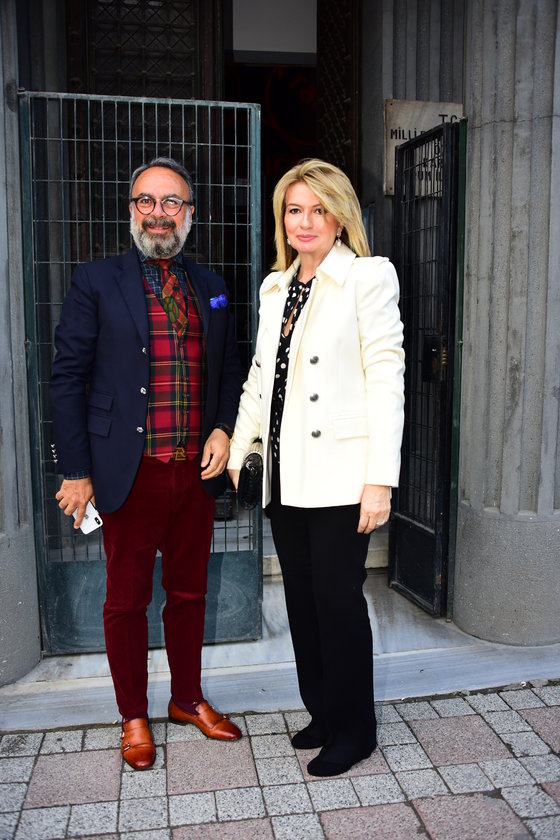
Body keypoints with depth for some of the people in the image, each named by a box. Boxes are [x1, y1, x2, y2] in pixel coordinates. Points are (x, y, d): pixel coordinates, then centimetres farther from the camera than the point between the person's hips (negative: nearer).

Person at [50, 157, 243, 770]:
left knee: (189, 592, 17)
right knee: (126, 600, 10)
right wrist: (75, 471, -9)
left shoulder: (210, 287, 10)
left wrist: (223, 428, 0)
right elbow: (68, 378, -5)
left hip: (197, 470, 4)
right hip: (130, 472, -3)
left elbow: (229, 368, 17)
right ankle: (133, 717, 30)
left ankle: (188, 699, 37)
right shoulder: (95, 282, -2)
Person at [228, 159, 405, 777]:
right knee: (301, 598, 13)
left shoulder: (369, 276, -5)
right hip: (284, 471, 7)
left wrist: (380, 479, -17)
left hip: (338, 473, -6)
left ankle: (354, 730, 21)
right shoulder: (274, 287, 16)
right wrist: (238, 451, 15)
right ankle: (323, 713, 31)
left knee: (337, 598, 1)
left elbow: (385, 377, -12)